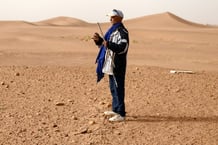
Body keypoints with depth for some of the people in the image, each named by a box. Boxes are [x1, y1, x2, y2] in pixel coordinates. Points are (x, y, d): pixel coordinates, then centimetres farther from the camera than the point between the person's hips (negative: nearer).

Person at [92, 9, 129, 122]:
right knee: (113, 87, 18)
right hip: (111, 63, 10)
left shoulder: (122, 31, -13)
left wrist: (109, 45, -32)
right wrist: (99, 40, 6)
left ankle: (121, 114, -9)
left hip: (118, 64, -10)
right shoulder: (112, 30, 18)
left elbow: (123, 48, -24)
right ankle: (115, 109, 29)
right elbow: (105, 44, 25)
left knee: (118, 87, -10)